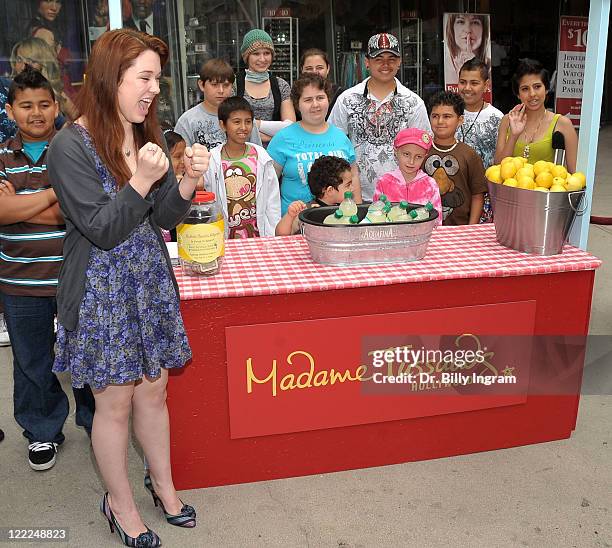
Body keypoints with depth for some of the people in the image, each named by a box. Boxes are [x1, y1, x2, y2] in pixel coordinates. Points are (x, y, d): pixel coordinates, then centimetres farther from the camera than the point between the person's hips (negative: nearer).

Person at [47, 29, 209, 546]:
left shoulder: (146, 136, 5)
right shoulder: (71, 146, -15)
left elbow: (165, 217, 5)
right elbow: (102, 230, -18)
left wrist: (188, 180, -14)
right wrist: (141, 180, -29)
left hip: (151, 281, 6)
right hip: (102, 290, -6)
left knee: (153, 390, 16)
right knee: (115, 403, 8)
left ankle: (163, 483, 38)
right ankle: (120, 504, 30)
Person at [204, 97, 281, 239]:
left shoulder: (261, 158, 2)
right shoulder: (212, 161, -4)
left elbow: (273, 202, 4)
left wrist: (274, 238, 0)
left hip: (259, 236, 2)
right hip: (225, 239, -1)